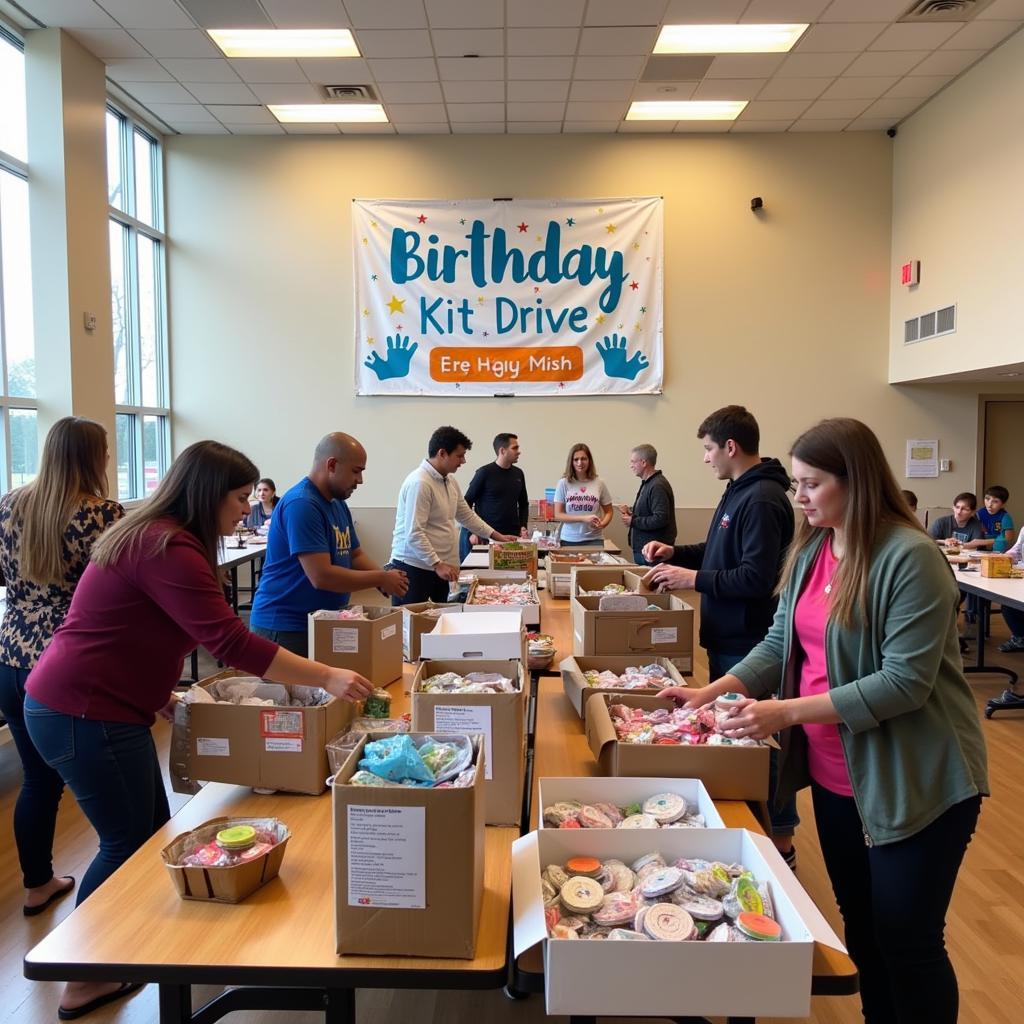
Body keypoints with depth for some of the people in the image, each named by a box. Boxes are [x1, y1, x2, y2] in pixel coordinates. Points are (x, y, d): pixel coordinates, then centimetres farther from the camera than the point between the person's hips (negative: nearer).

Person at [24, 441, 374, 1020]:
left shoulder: (152, 535, 10)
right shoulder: (168, 549, -23)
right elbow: (232, 642, -29)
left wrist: (157, 693, 11)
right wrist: (327, 678, -27)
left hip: (92, 706, 10)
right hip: (84, 716, -10)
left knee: (152, 834, 16)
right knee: (129, 846, 5)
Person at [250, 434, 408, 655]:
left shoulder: (338, 503, 10)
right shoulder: (301, 504, -21)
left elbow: (355, 555, 16)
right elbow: (321, 576, -27)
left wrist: (385, 575, -4)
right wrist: (381, 580, -17)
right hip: (284, 627, -9)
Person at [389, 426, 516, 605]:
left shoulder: (450, 481, 11)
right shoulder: (419, 483, -18)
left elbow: (466, 515, 22)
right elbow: (414, 534, -22)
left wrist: (497, 536, 19)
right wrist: (438, 564, -23)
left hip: (439, 567, 9)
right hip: (413, 569, -9)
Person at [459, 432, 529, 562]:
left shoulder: (518, 473, 10)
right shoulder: (485, 472, -5)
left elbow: (523, 504, 21)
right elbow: (467, 503, -3)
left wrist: (523, 526, 7)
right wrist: (472, 532, -9)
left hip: (512, 536, 5)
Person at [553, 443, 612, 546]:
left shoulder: (599, 483, 2)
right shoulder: (564, 483, -2)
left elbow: (608, 511, 10)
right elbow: (558, 515, -4)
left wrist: (602, 524, -11)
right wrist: (584, 518, -15)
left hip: (594, 540, 1)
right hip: (569, 540, -1)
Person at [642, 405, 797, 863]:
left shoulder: (763, 500, -21)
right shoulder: (740, 491, 11)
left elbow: (757, 578, -26)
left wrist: (693, 578, -20)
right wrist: (675, 553, 9)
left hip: (750, 644, -10)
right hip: (729, 638, 10)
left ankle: (780, 840, 18)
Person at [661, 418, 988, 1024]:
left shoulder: (911, 557, -20)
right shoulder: (811, 550, 3)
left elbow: (905, 682, -24)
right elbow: (781, 643, 6)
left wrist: (787, 712, -26)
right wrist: (713, 691, -8)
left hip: (914, 784, -7)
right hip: (833, 776, 7)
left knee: (907, 943, 8)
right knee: (860, 931, 20)